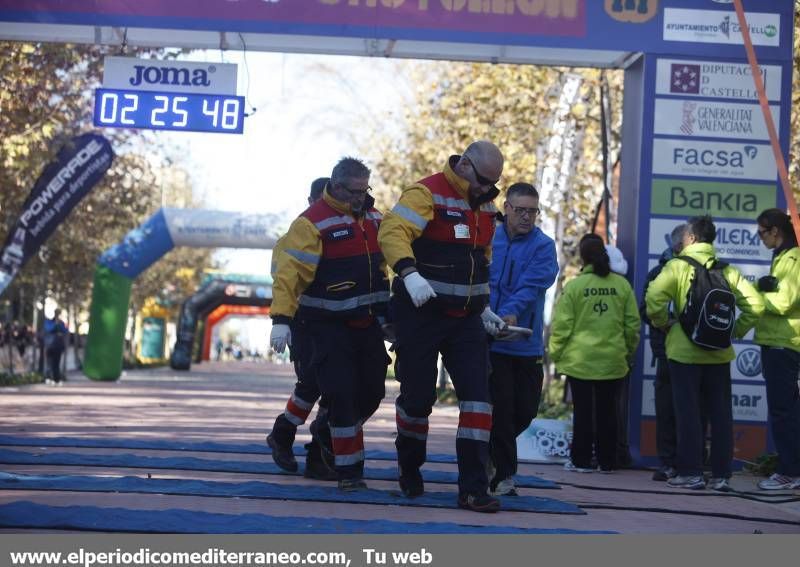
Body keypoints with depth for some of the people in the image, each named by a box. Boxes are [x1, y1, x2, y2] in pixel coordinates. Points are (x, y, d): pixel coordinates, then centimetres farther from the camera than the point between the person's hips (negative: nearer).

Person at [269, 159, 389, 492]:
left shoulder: (372, 217, 9)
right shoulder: (313, 222, -14)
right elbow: (290, 272, -19)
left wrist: (385, 311, 22)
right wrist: (282, 318, -27)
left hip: (367, 323, 7)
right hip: (329, 325, -7)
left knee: (372, 392, 9)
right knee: (342, 393, -11)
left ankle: (328, 438, 34)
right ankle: (349, 470, 1)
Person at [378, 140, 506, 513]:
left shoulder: (485, 206, 13)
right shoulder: (426, 194, -12)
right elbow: (392, 232, -28)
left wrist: (483, 307, 21)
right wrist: (410, 273, -44)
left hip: (465, 319, 6)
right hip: (421, 315, -6)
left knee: (477, 395, -6)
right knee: (417, 397, 3)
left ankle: (473, 488, -4)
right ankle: (409, 469, 31)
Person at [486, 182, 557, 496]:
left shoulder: (543, 246, 0)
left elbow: (532, 285, -15)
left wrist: (511, 312, -32)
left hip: (526, 344, 2)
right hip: (490, 341, -2)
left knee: (526, 410, 11)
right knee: (501, 408, -4)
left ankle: (491, 452, 36)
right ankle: (503, 474, 7)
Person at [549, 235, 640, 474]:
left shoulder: (574, 286, -9)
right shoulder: (622, 285, 1)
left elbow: (562, 326, -7)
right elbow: (633, 323, 6)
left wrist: (556, 354, 5)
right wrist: (629, 351, 19)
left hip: (580, 360, -3)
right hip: (613, 361, 3)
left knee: (583, 410, 5)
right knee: (607, 410, 10)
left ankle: (581, 460, 8)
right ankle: (607, 461, 15)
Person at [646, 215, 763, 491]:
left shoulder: (678, 266, -6)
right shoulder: (727, 271, 5)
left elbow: (654, 297, -20)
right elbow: (755, 304, -2)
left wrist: (662, 323, -3)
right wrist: (737, 330, 8)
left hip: (685, 351, -3)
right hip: (719, 353, 3)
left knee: (688, 412, 3)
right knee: (721, 414, 8)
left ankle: (691, 473, 3)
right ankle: (721, 475, 9)